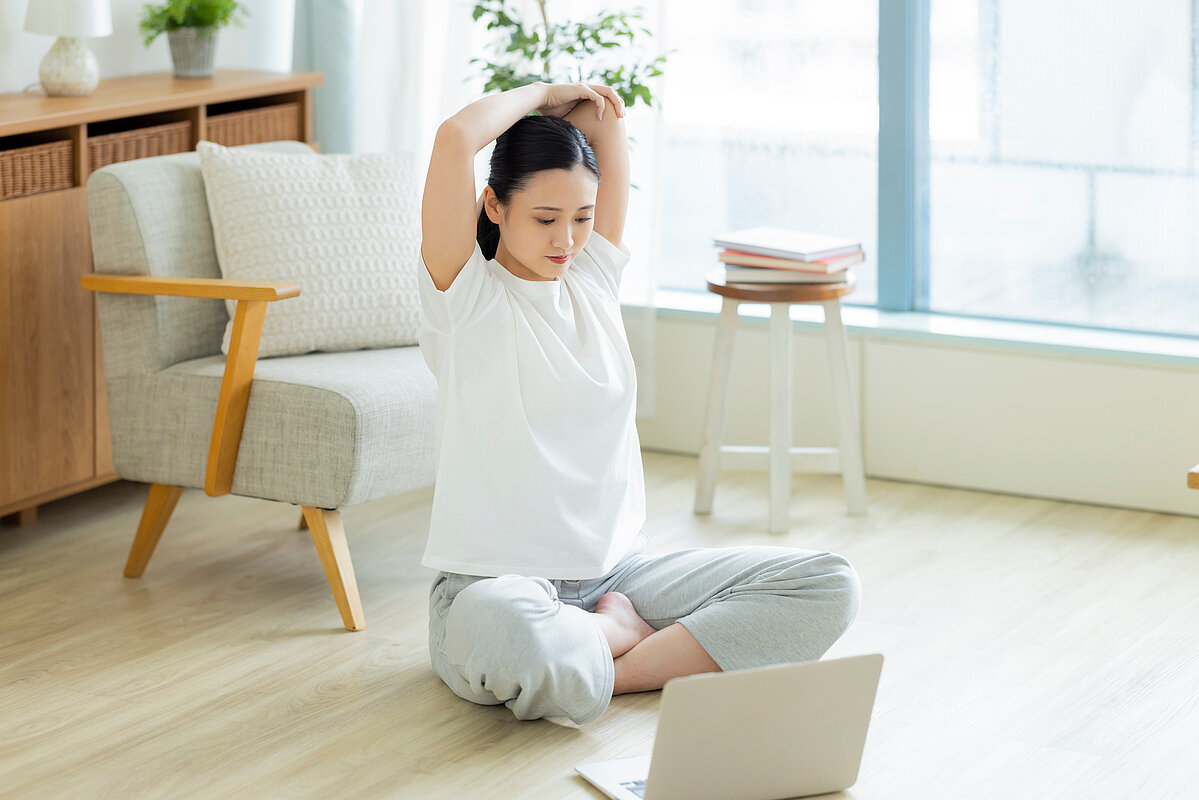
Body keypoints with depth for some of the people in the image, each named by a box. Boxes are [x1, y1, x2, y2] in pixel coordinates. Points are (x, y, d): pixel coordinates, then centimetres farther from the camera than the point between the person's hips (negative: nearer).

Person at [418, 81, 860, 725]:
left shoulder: (593, 278, 11)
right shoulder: (465, 296, -5)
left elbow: (605, 116, 12)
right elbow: (456, 138, -17)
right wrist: (542, 96, -1)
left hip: (617, 569, 6)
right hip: (496, 582, -6)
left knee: (828, 586, -10)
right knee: (500, 633, -44)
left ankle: (616, 670, -16)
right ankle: (624, 633, -10)